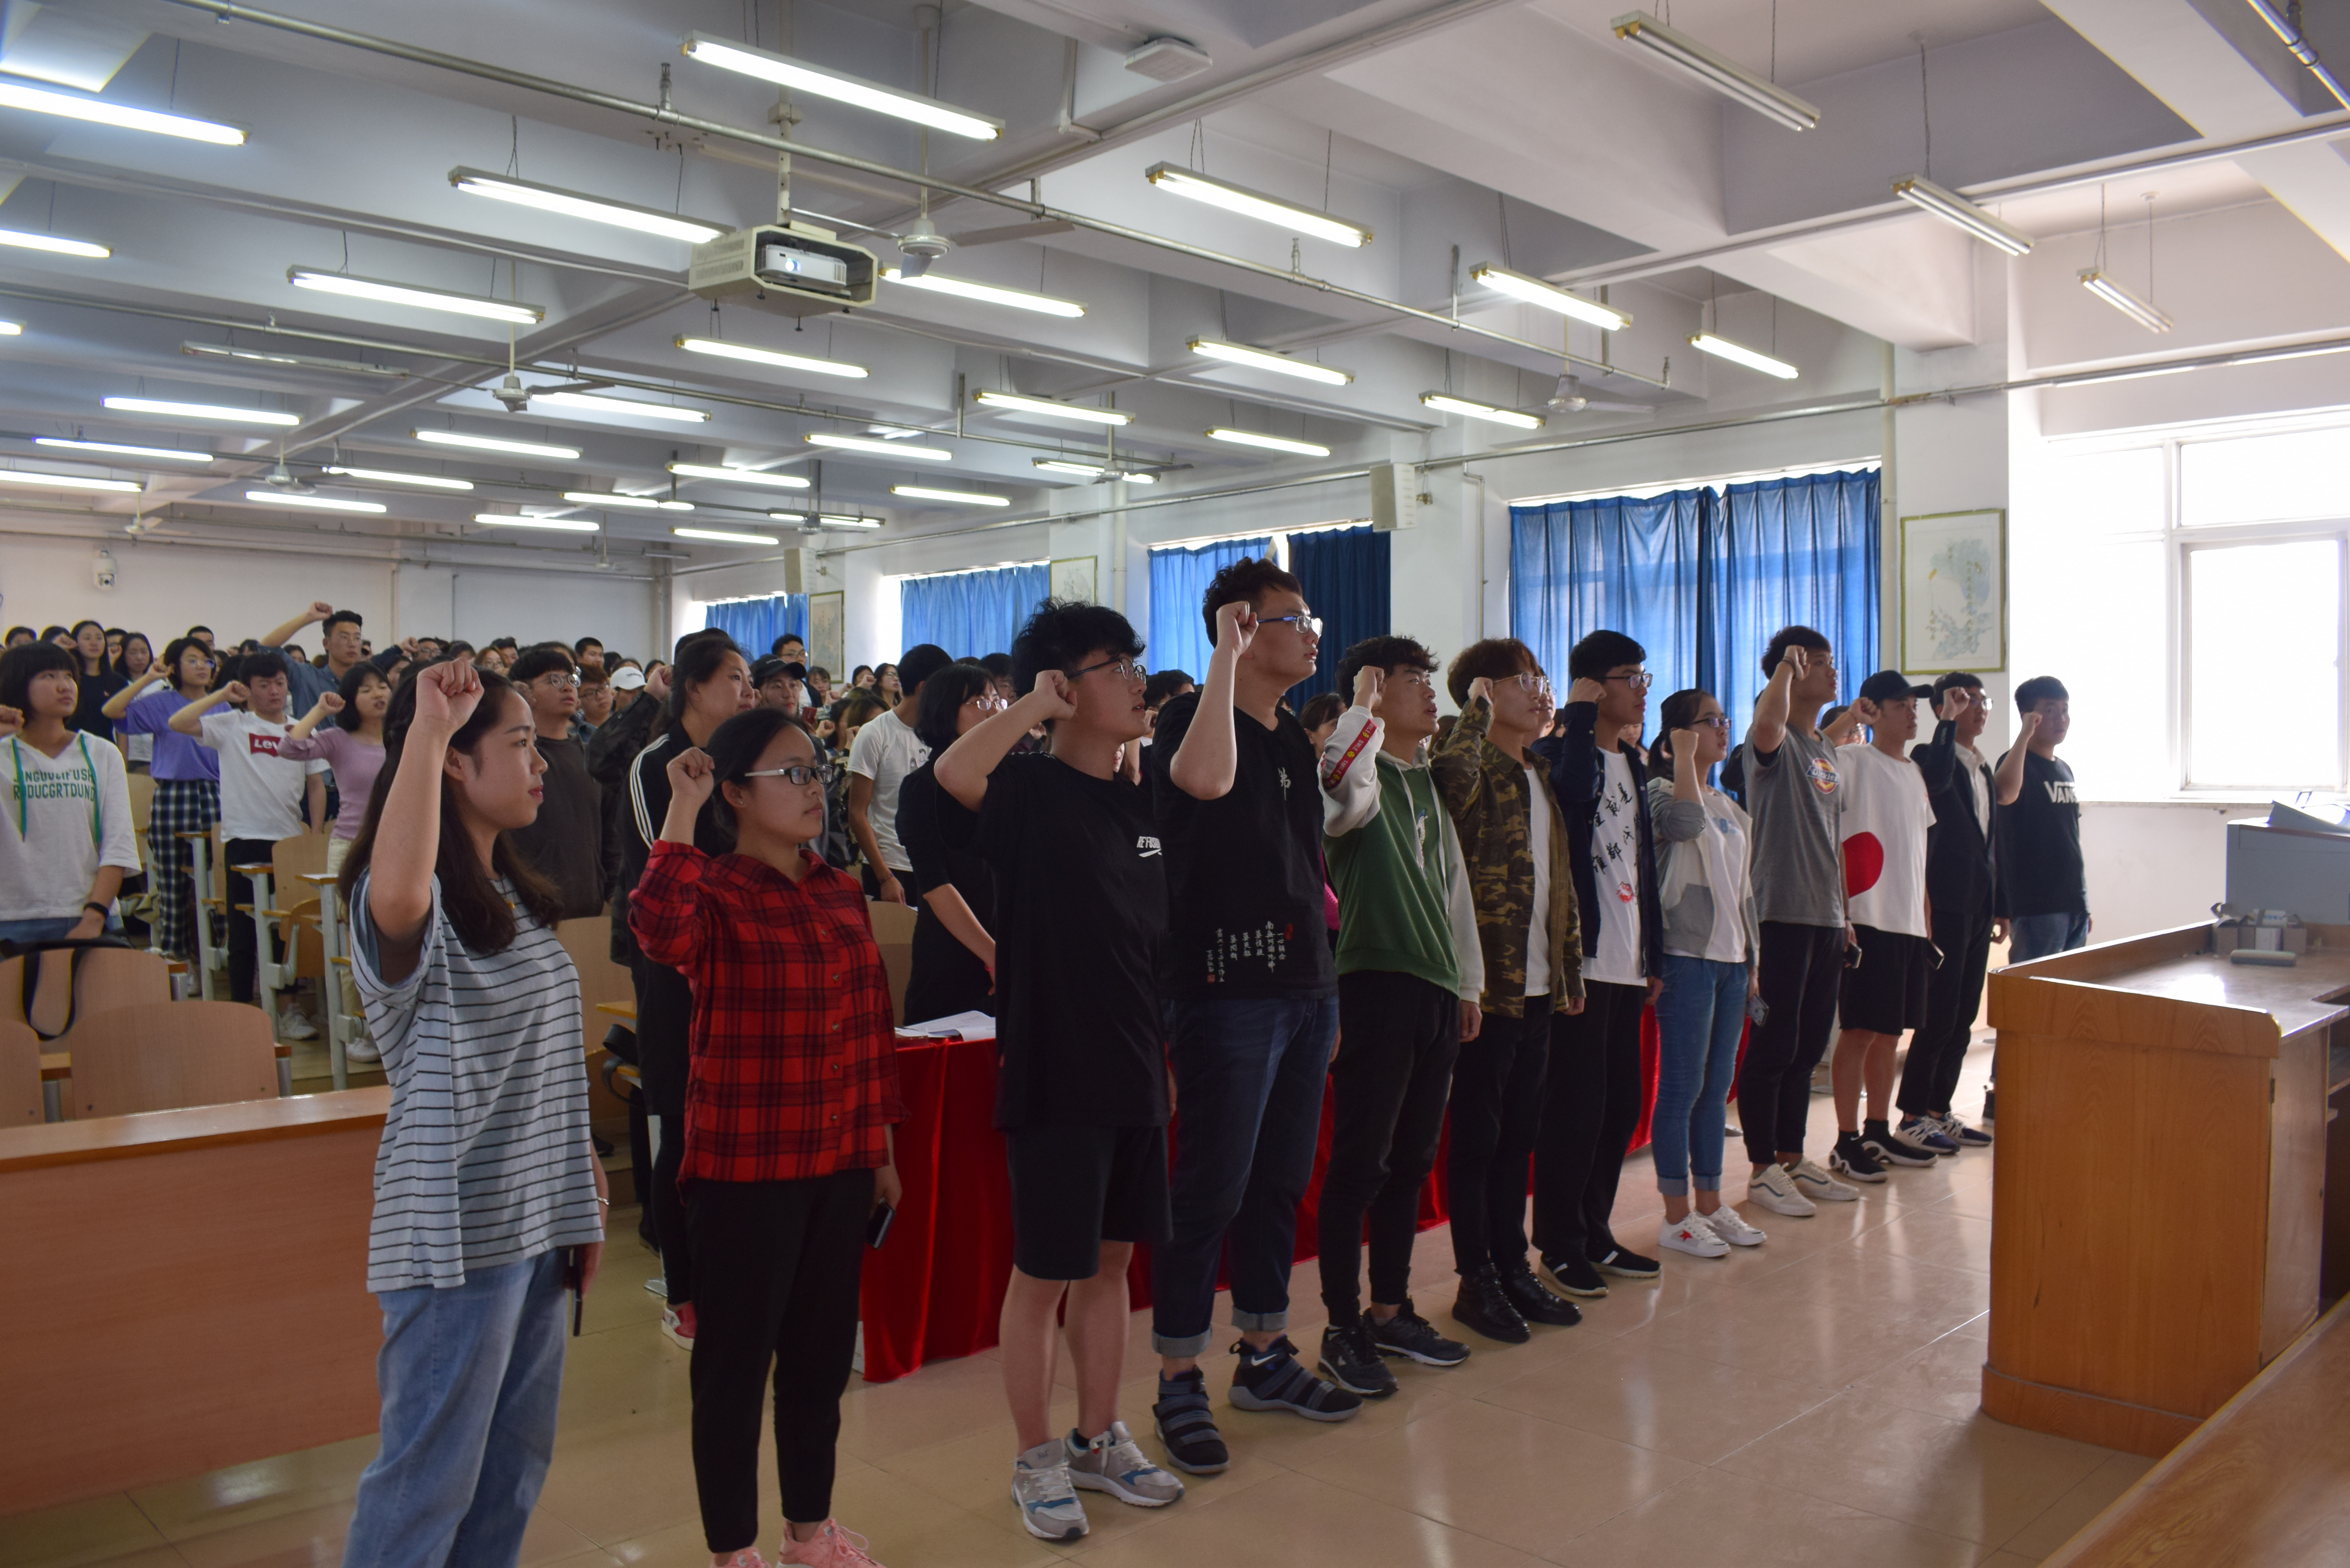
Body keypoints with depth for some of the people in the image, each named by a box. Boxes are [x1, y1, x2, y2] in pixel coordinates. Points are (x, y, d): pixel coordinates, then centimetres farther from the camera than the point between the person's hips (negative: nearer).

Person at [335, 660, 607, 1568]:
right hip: (456, 1230, -9)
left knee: (516, 1464, 19)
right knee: (431, 1477, 4)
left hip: (536, 1220, 9)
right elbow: (397, 898, -45)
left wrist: (580, 1175, 17)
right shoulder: (416, 904, -17)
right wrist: (426, 728, -40)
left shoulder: (513, 897, 11)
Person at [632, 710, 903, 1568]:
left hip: (840, 1164, 6)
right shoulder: (712, 893, -11)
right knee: (737, 1360, 7)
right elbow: (658, 932, -37)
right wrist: (681, 810, -30)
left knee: (822, 1351, 17)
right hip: (745, 1169, -6)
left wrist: (883, 1145, 13)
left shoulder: (843, 895, 7)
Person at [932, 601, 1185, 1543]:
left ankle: (1098, 1441, 32)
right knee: (1044, 1273, 6)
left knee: (1111, 1259, 17)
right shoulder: (1029, 789, -12)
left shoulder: (1139, 797, 8)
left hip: (1134, 1070, 7)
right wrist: (1036, 702, -25)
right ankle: (1037, 1461, 23)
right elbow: (953, 772, -36)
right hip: (1054, 1072, -7)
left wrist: (1164, 1048, 18)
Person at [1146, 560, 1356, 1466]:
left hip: (1305, 988, 8)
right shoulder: (1191, 716, -10)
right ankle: (1178, 1384, 10)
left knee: (1282, 1182, 15)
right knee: (1212, 1190, -2)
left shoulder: (1294, 738, 15)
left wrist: (1327, 990, 19)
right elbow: (1205, 779, -36)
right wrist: (1224, 655, -25)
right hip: (1226, 991, -8)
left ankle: (1264, 1356, 29)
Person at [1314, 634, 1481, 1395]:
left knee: (1411, 1160, 14)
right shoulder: (1363, 779, -7)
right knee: (1360, 1162, -2)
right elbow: (1344, 784, -34)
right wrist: (1367, 704, -22)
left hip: (1436, 989, 8)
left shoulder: (1429, 784, 18)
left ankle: (1390, 1312, 26)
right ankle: (1343, 1329, 8)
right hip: (1376, 983, -8)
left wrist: (1468, 982, 22)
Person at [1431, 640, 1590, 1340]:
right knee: (1478, 1132, 3)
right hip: (1487, 984, -8)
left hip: (1537, 986, 8)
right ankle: (1475, 1279, 14)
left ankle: (1512, 1266, 27)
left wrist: (1571, 968, 16)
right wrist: (1478, 711, -20)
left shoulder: (1540, 775, 16)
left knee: (1520, 1131, 15)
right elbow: (1449, 773, -37)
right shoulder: (1476, 770, -10)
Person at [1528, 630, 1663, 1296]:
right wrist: (1580, 713, -19)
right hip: (1580, 959, -8)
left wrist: (1654, 955, 18)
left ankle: (1595, 1234, 25)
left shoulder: (1633, 764, 18)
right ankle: (1560, 1245, 9)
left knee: (1621, 1103, 13)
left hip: (1627, 962, 8)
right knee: (1576, 1105, -3)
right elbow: (1574, 787, -33)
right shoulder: (1559, 750, -7)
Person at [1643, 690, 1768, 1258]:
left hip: (1730, 960, 8)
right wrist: (1684, 755, -21)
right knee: (1682, 1088, -3)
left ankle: (1710, 1203, 22)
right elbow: (1684, 823, -31)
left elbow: (1743, 887, 20)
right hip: (1687, 958, -8)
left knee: (1716, 1089, 12)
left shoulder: (1730, 807, 18)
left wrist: (1752, 959, 17)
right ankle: (1676, 1215, 5)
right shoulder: (1660, 791, -6)